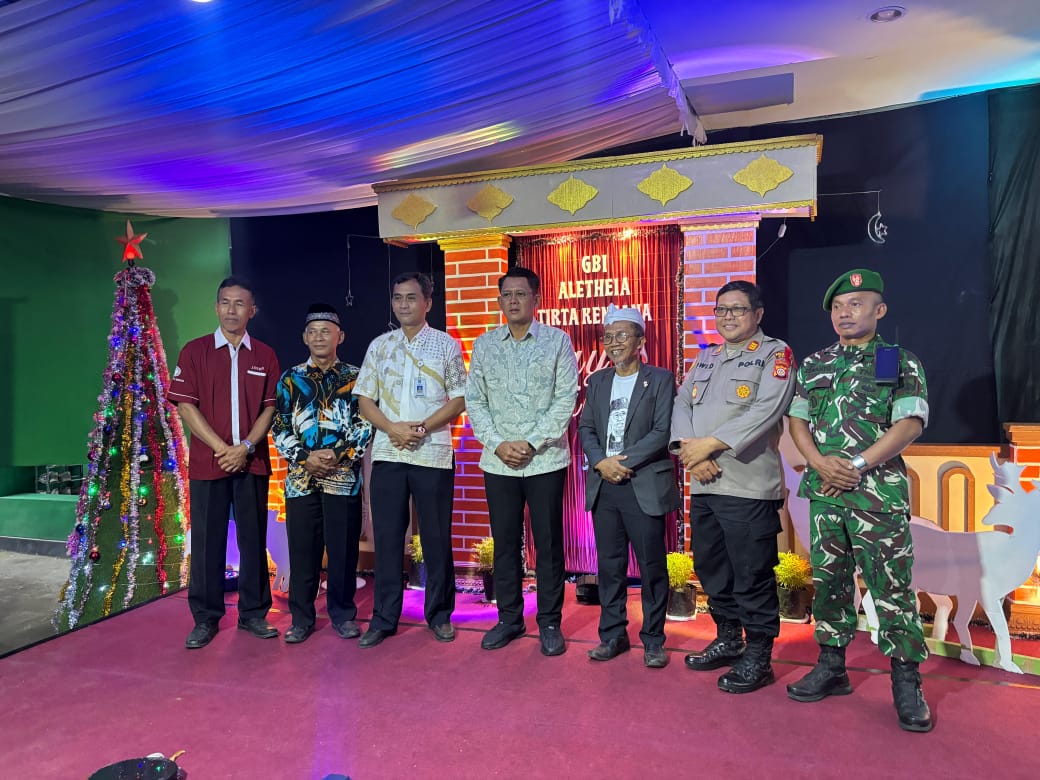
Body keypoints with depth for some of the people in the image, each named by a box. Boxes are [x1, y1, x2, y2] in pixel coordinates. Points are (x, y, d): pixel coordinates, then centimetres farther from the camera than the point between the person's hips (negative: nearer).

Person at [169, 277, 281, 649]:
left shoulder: (265, 356, 8)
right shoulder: (195, 351, 4)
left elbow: (270, 407, 3)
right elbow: (185, 405, -3)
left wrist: (246, 447, -11)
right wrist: (222, 448, -11)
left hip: (252, 462, 1)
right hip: (207, 461, -1)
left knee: (254, 539, 6)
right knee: (207, 542, 5)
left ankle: (253, 614, 18)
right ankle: (205, 619, 17)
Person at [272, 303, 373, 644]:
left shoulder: (355, 378, 5)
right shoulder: (291, 379, 9)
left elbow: (365, 425, -1)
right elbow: (280, 427, 5)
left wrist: (339, 455, -12)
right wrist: (305, 457, -8)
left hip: (344, 477, -1)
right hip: (300, 478, 2)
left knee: (343, 549, 5)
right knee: (302, 551, 7)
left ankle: (343, 614, 20)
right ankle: (302, 618, 20)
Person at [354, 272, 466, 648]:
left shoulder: (446, 345, 4)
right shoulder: (379, 346, 11)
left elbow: (459, 399, 0)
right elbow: (365, 399, 8)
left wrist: (423, 428, -13)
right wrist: (393, 429, -9)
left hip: (432, 453, -2)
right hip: (387, 454, 3)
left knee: (436, 536, 4)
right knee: (386, 536, 6)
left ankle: (439, 615, 19)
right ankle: (384, 618, 18)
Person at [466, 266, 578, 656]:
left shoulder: (557, 341, 0)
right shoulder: (484, 345, 8)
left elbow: (566, 399, -6)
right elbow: (474, 400, 5)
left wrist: (531, 443, -12)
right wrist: (498, 444, -7)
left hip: (545, 459, -2)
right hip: (498, 461, 3)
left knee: (548, 544, 5)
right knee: (505, 543, 11)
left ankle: (550, 623, 19)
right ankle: (509, 618, 25)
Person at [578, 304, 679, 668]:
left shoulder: (660, 379, 1)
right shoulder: (597, 381, 14)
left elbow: (662, 431, -8)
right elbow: (585, 428, 10)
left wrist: (626, 462, -15)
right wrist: (600, 462, -8)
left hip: (644, 486, -4)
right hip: (604, 486, 4)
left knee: (652, 566, 3)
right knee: (609, 564, 11)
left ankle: (653, 640, 17)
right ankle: (612, 635, 24)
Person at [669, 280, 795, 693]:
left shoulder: (775, 354, -2)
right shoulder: (705, 358, 19)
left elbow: (765, 412, -15)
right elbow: (682, 403, 10)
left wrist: (711, 444, -19)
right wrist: (690, 448, -8)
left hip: (748, 485, -7)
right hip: (703, 485, 7)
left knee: (752, 575, 1)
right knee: (711, 567, 17)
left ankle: (757, 658, 17)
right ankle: (727, 640, 35)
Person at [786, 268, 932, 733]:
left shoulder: (901, 364, 3)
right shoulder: (812, 365, 13)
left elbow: (910, 424, -7)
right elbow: (797, 421, 9)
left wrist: (857, 464, -15)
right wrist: (821, 463, -9)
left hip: (879, 490, -3)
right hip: (824, 489, 4)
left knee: (891, 585, 0)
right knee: (828, 580, 10)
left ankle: (906, 683, 13)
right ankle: (832, 667, 23)